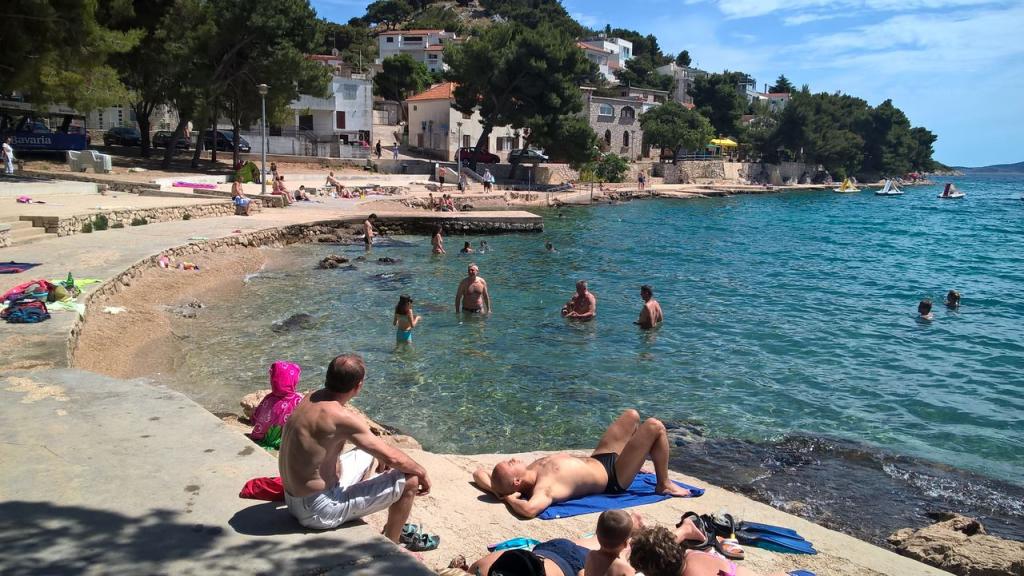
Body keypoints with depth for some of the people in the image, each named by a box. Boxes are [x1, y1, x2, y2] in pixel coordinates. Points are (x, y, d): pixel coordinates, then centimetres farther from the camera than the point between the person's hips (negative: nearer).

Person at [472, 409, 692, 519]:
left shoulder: (529, 473, -15)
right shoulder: (544, 488, -37)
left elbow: (479, 473, -7)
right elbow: (529, 509, -59)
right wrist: (510, 499, -41)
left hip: (596, 459, 8)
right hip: (613, 477, -8)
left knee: (632, 415, 20)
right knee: (655, 426, -13)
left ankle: (635, 460, 42)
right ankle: (664, 485, 7)